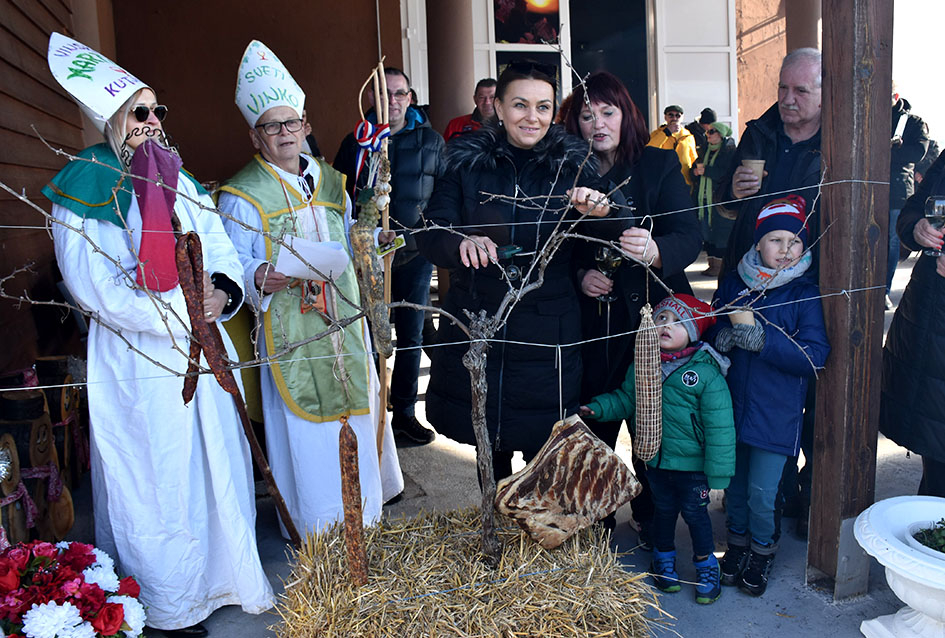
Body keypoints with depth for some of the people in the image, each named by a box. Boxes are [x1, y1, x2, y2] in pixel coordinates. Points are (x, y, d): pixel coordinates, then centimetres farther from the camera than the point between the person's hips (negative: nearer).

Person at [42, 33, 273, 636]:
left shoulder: (180, 183, 10)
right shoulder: (83, 194, -7)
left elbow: (222, 251, 6)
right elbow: (96, 288, -14)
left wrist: (223, 291, -17)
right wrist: (181, 312, -19)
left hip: (203, 349, 6)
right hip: (140, 364, -5)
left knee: (218, 462, 15)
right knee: (159, 478, 6)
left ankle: (224, 574, 36)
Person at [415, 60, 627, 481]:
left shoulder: (572, 165, 2)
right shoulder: (465, 162, 2)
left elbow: (613, 240, -4)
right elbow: (430, 236, -6)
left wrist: (600, 211, -27)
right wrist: (461, 243, -28)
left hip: (547, 335, -1)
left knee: (543, 456, 5)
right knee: (489, 448, 16)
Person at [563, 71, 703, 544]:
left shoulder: (660, 164, 1)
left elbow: (690, 234, -11)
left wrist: (655, 250, -32)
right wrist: (580, 274, -11)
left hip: (653, 311, -1)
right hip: (592, 320, 1)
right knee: (594, 421, 5)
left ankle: (652, 521, 28)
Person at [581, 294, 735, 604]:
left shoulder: (706, 372, -17)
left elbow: (719, 426, -15)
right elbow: (626, 398, 11)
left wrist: (717, 471, -15)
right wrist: (600, 407, -7)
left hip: (692, 462, -4)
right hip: (655, 459, 4)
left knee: (694, 512, 12)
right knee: (663, 509, 20)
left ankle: (706, 567, 36)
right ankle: (664, 560, 43)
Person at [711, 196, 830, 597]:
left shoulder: (805, 293, -9)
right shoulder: (733, 283, 1)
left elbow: (816, 356, -16)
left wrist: (761, 338, -25)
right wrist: (724, 337, -16)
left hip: (776, 412, -3)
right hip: (731, 405, 3)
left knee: (761, 492, 3)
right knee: (734, 484, 15)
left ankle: (763, 548, 32)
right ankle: (737, 541, 41)